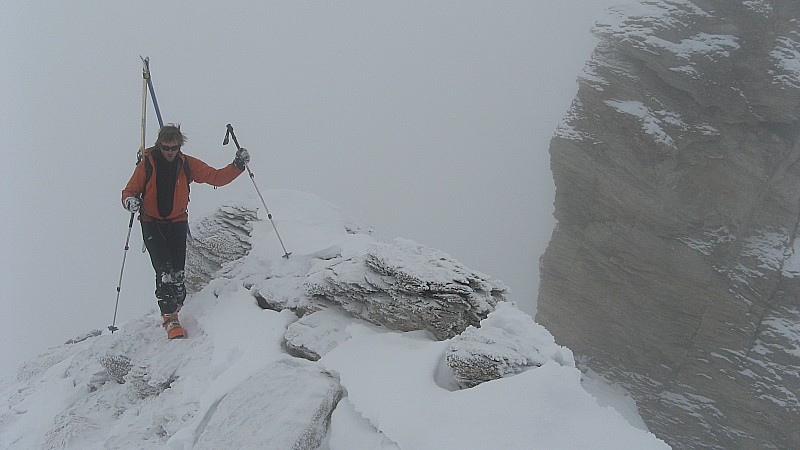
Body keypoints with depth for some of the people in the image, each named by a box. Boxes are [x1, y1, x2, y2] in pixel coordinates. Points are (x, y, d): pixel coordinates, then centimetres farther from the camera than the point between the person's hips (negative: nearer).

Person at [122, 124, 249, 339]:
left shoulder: (187, 164, -1)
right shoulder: (146, 165, -7)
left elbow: (217, 177, 0)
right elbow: (130, 191, -2)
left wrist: (237, 166, -14)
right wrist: (130, 201, -25)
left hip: (177, 222, 2)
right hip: (152, 223, -2)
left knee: (178, 273, -6)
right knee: (164, 271, -17)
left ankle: (173, 310, 13)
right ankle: (170, 318, -19)